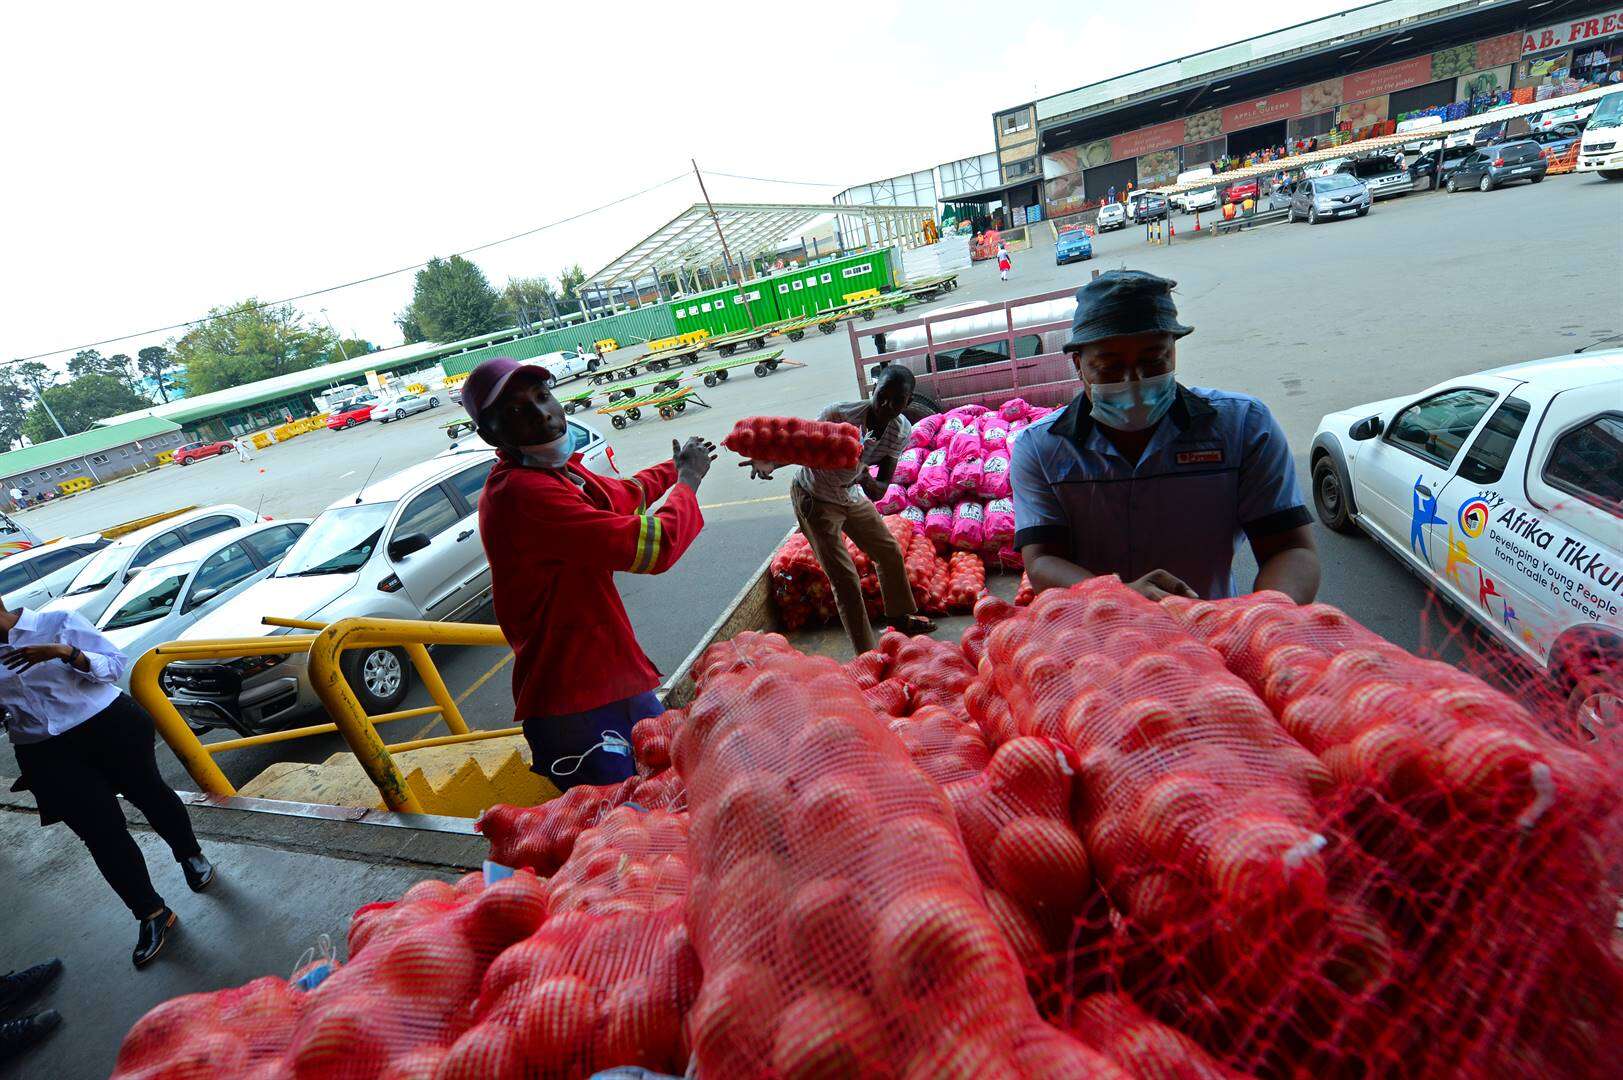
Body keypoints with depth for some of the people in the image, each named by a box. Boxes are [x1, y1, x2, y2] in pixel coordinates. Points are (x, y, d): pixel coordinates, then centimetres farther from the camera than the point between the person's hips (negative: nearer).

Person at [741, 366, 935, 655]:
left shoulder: (902, 431, -15)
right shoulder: (839, 415, -32)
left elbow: (881, 488, -14)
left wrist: (869, 482, -39)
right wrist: (770, 463, -41)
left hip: (852, 496, 6)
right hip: (815, 500, -6)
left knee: (891, 553, 19)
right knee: (845, 580, -8)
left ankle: (899, 615, 46)